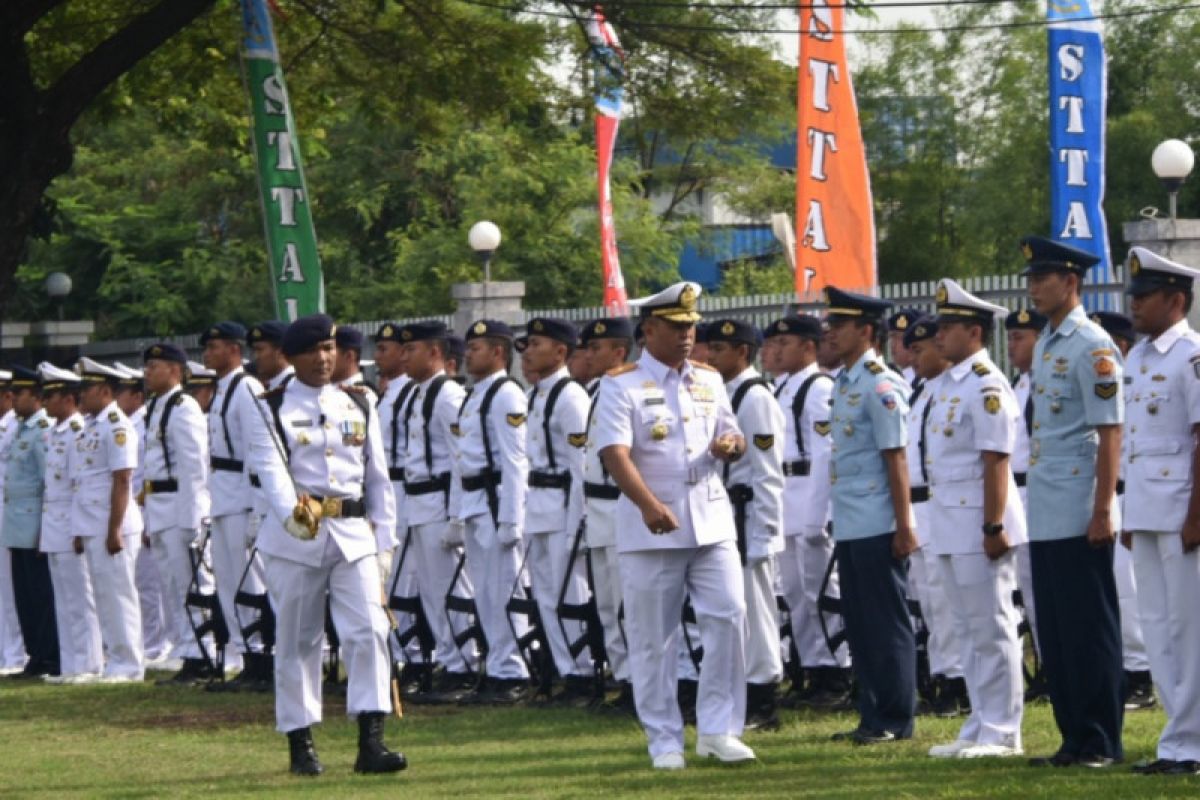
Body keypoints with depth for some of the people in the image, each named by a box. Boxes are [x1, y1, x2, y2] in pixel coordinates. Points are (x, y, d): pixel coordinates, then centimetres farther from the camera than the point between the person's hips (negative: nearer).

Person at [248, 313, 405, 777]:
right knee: (297, 642, 3)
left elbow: (377, 475, 15)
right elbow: (270, 469, -14)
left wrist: (385, 535, 9)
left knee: (368, 630, -10)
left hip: (354, 534, 3)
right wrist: (293, 512, -32)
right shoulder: (272, 410, 0)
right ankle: (301, 745, 12)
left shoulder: (359, 405, 12)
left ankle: (371, 742, -12)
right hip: (294, 536, -3)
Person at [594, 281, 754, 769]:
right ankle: (665, 741, 10)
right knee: (653, 639, 1)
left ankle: (718, 730, 5)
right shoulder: (622, 386, -6)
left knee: (729, 617, -5)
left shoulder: (709, 380, 12)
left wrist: (731, 446, -6)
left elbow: (733, 438, 21)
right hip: (650, 528, -4)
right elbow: (616, 455, -17)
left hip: (711, 522, 4)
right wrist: (648, 505, -33)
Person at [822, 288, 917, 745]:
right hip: (850, 526, 9)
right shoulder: (842, 382, 14)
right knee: (860, 623, 12)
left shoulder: (880, 385, -12)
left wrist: (904, 526, -18)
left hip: (876, 526, -9)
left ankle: (895, 720, 3)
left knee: (887, 623, -3)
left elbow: (895, 458, -15)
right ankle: (872, 716, 18)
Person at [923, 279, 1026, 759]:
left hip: (977, 524, -10)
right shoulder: (944, 384, 14)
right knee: (969, 631, 13)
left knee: (992, 631, -4)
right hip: (950, 526, 10)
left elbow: (996, 461, -19)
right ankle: (979, 730, 19)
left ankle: (1000, 734, 0)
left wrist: (993, 527, -22)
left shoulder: (986, 386, -14)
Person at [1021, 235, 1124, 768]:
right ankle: (1074, 739, 16)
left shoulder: (1091, 346, -11)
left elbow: (1110, 435, -15)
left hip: (1077, 517, -9)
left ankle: (1101, 743, 1)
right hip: (1045, 517, 9)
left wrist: (1103, 512, -19)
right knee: (1055, 632, 10)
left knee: (1088, 629, -4)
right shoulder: (1045, 345, 15)